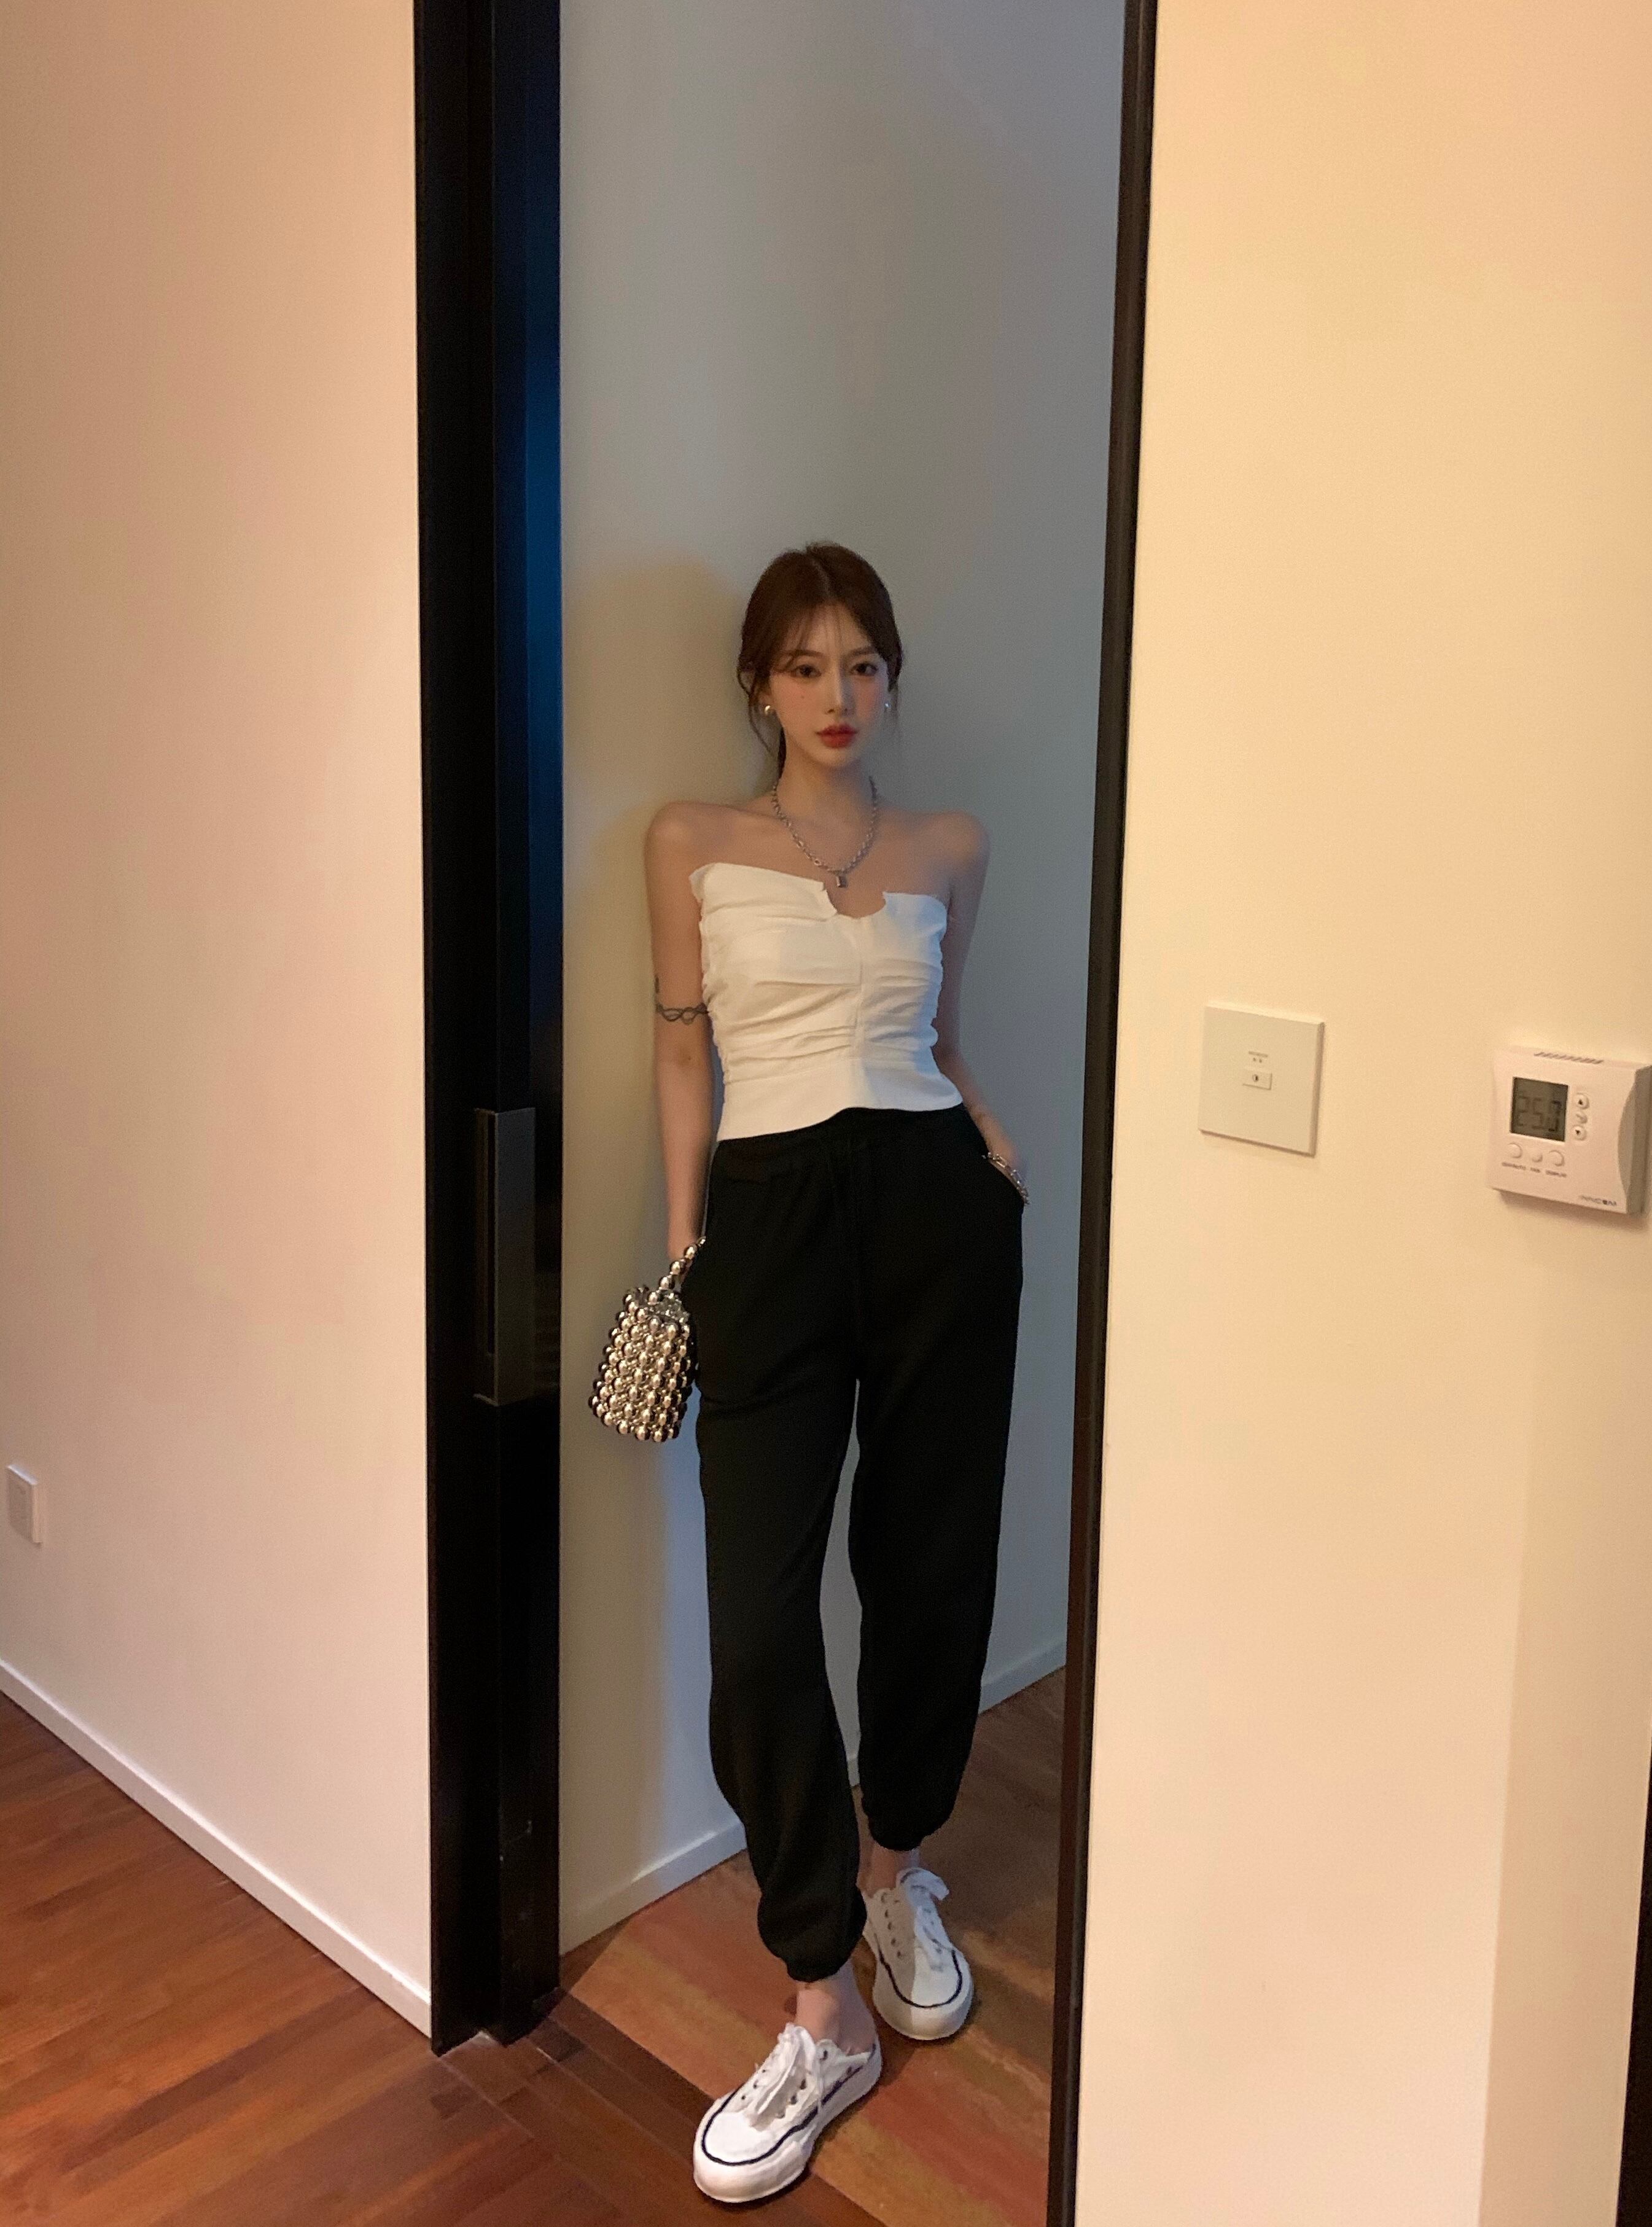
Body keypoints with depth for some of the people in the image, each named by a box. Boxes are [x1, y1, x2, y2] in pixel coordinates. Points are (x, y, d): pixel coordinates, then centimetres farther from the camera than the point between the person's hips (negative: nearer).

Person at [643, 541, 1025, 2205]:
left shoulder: (948, 850, 12)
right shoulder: (692, 846, 6)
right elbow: (683, 1051, 7)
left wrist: (985, 1130, 5)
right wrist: (683, 1235, 3)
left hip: (937, 1208, 2)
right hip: (773, 1215, -2)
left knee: (930, 1568, 9)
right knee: (759, 1613, -8)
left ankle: (894, 1872, 37)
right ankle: (826, 2013, 7)